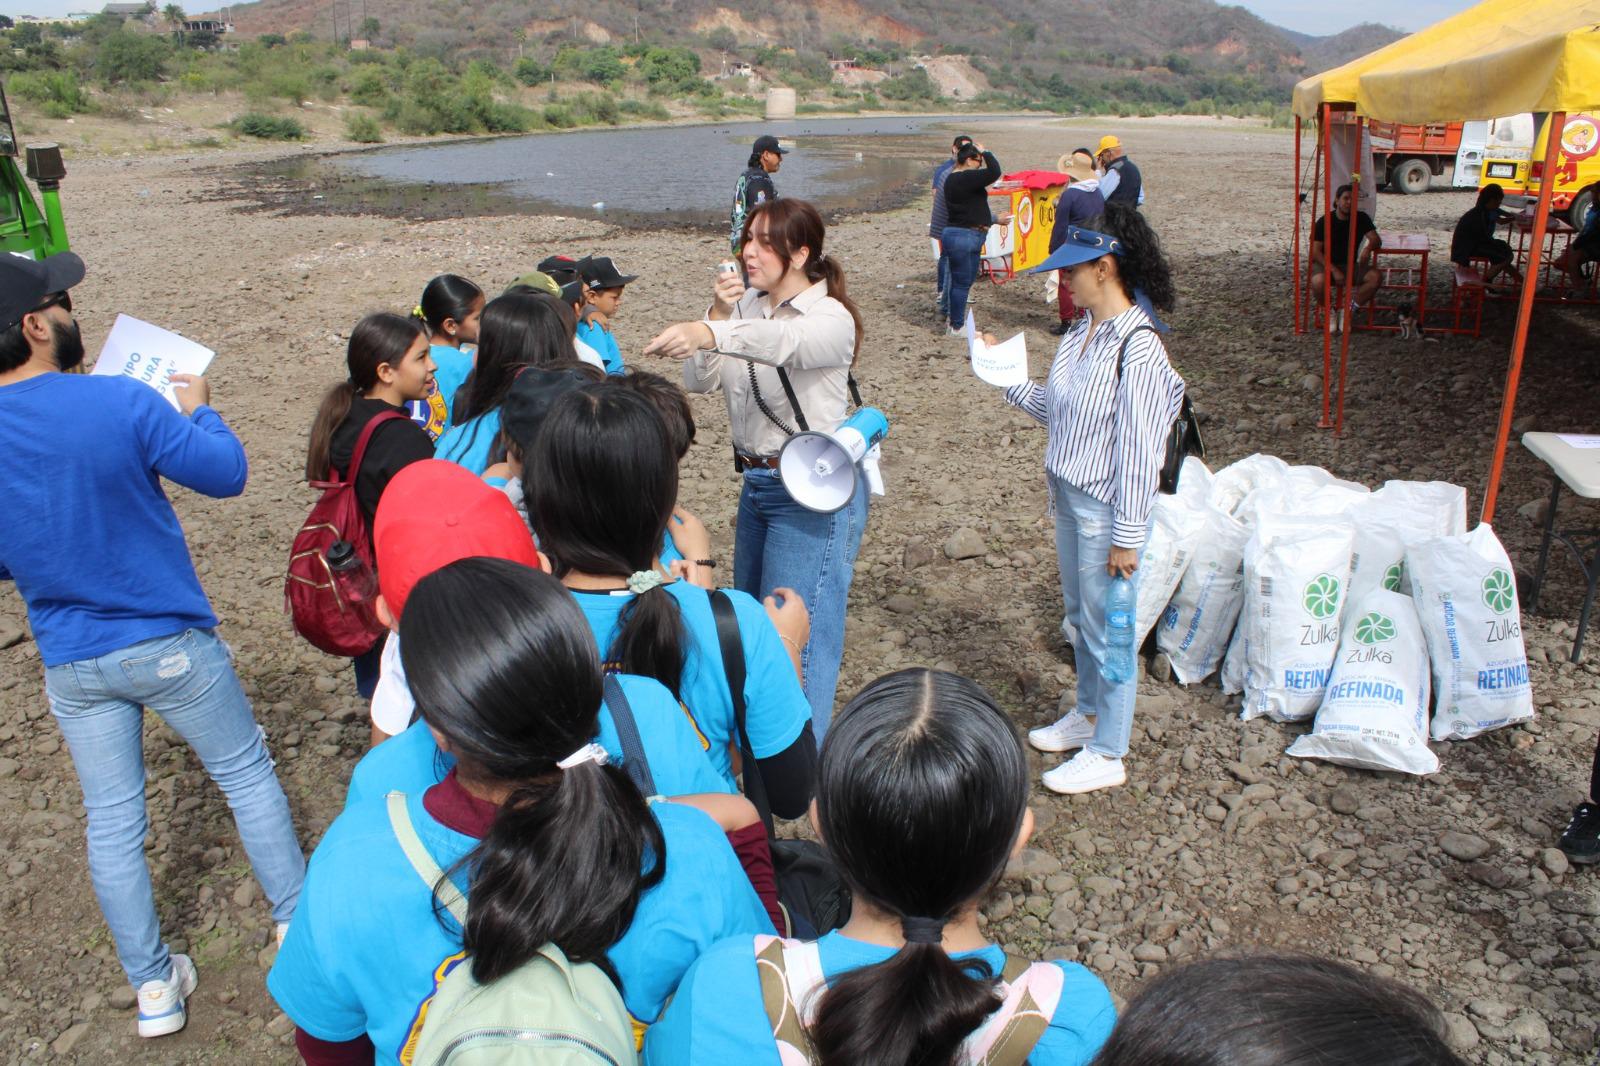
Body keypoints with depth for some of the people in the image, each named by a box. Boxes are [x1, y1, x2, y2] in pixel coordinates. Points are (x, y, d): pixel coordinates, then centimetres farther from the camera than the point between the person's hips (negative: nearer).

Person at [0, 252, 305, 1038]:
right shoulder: (121, 402, -21)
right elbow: (225, 474, -9)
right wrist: (199, 410, 8)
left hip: (72, 664, 4)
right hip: (170, 645, -4)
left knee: (111, 820, 15)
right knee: (246, 773, 16)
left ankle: (153, 987, 28)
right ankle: (299, 919, 31)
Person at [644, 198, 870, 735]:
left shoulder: (832, 318, -16)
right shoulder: (747, 306, 5)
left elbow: (785, 342, -40)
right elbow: (700, 381, -2)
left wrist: (707, 332, -56)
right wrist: (718, 314, -17)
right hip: (757, 483, 8)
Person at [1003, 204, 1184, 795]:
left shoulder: (1137, 346, -23)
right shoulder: (1082, 330, 3)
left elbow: (1140, 447, -21)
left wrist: (1128, 535, -18)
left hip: (1105, 509, -8)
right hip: (1069, 498, 9)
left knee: (1107, 627, 6)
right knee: (1079, 615, 23)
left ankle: (1107, 755, 23)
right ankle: (1088, 713, 44)